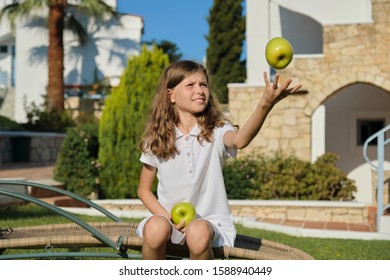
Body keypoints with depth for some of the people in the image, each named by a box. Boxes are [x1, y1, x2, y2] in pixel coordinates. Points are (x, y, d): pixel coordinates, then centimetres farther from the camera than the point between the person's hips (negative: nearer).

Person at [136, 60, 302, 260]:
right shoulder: (157, 139, 2)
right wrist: (168, 217, -10)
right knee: (155, 228, -33)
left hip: (209, 220, -1)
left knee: (198, 232, -35)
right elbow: (144, 190, 8)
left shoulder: (216, 132, -3)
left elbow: (240, 140, -29)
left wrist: (265, 104, -47)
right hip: (167, 216, 1)